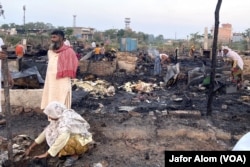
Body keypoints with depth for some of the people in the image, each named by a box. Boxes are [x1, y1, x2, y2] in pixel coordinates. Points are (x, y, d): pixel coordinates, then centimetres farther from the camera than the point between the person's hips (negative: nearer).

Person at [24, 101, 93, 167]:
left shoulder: (67, 120, -30)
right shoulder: (58, 117, -4)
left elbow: (62, 139, -37)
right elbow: (46, 131, 4)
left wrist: (46, 154, -26)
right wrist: (30, 148, 6)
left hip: (81, 142, -8)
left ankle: (74, 154, -6)